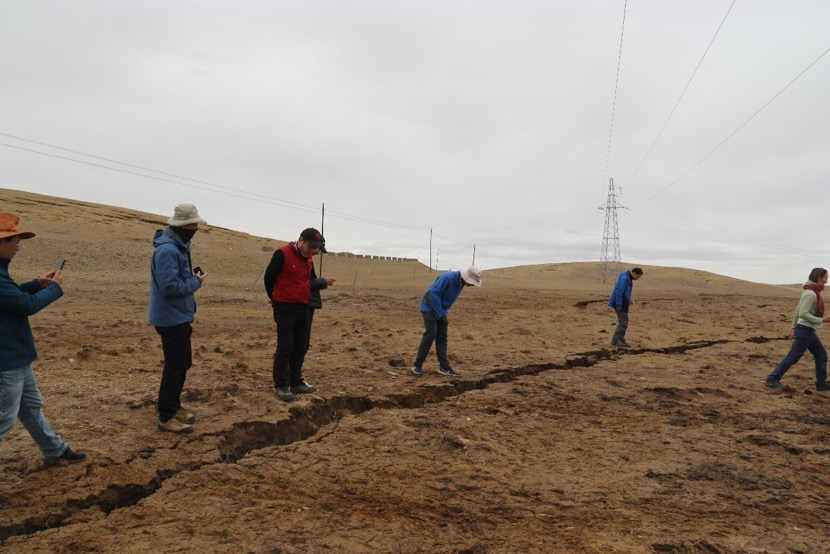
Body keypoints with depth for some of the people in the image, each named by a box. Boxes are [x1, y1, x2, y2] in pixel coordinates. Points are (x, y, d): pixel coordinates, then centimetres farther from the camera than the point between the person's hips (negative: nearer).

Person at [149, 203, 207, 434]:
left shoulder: (177, 246, 10)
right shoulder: (167, 250, -23)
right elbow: (170, 287, -28)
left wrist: (192, 276, 4)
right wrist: (196, 282, -16)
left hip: (178, 317, 10)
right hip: (172, 319, -10)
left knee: (182, 363, 19)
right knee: (175, 366, -4)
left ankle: (173, 406, 33)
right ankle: (166, 417, 6)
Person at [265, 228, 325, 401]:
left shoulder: (307, 258, 9)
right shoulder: (282, 254, -15)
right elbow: (269, 277, -8)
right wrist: (276, 299, 6)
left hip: (303, 307, 8)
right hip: (285, 308, -8)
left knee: (300, 347, 10)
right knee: (284, 348, -4)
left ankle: (296, 382, 20)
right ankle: (281, 386, 3)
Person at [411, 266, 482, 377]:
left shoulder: (461, 283, 1)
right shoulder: (448, 277, -26)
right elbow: (434, 293, -27)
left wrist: (443, 314, 7)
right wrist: (438, 314, -22)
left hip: (441, 310, 8)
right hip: (429, 307, -8)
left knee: (442, 337, 4)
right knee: (430, 334, -13)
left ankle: (444, 367, 8)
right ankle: (417, 365, -5)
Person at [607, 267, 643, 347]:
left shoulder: (628, 279, 15)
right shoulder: (624, 278, -18)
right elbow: (619, 291, -23)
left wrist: (629, 301, 13)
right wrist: (619, 305, -23)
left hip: (623, 304, 10)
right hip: (620, 304, -10)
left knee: (623, 322, 12)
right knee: (623, 323, -8)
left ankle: (621, 341, 18)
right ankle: (615, 341, -4)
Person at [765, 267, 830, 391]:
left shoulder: (810, 292, 12)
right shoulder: (811, 294, -17)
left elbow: (797, 311, 16)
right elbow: (803, 314, -23)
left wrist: (794, 327, 19)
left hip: (808, 331, 10)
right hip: (805, 330, -10)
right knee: (793, 356, -6)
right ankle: (772, 378, -2)